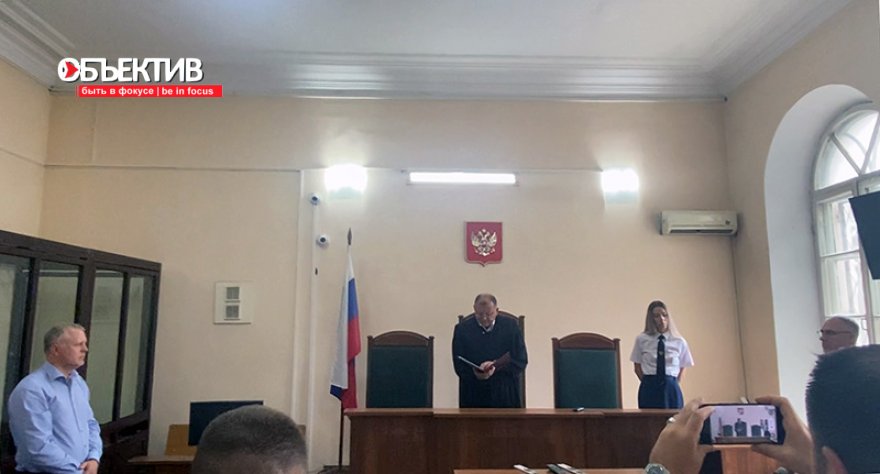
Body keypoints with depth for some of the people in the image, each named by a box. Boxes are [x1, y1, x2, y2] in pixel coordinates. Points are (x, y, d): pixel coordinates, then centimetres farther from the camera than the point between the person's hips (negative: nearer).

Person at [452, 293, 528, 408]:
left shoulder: (511, 326, 2)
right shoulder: (462, 329, 1)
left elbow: (521, 361, -1)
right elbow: (459, 366, -1)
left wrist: (495, 366, -15)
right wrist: (475, 373, -21)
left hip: (506, 395, 1)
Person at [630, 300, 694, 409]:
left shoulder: (679, 342, 3)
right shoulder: (642, 340, 1)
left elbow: (682, 369, 11)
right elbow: (638, 368, 8)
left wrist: (671, 385, 2)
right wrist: (650, 383, 0)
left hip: (671, 389, 1)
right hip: (649, 390, -1)